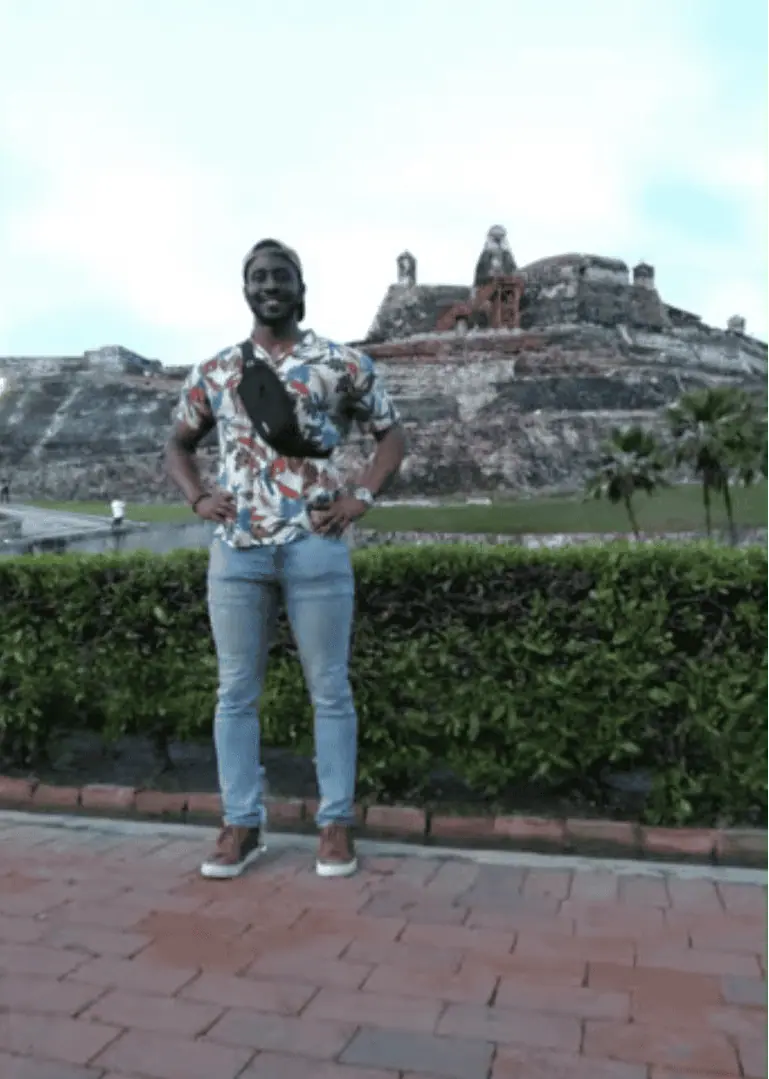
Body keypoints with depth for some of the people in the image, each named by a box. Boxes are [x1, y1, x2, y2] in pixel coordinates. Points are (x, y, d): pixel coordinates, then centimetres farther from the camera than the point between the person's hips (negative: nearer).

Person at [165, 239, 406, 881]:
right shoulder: (214, 372, 11)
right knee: (236, 691, 6)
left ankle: (337, 822, 17)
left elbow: (392, 435, 10)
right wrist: (197, 497, 5)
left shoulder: (343, 364, 4)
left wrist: (361, 498, -4)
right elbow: (179, 444, 23)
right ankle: (242, 824, 19)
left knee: (330, 690, 4)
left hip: (315, 546, -2)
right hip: (236, 550, 3)